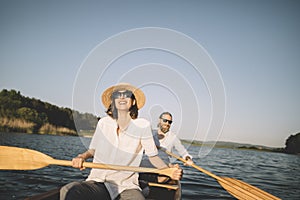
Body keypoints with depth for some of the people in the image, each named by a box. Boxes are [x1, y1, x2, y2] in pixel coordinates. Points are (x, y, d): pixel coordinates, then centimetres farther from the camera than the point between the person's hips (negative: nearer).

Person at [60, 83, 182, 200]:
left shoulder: (142, 126, -2)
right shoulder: (103, 123, 4)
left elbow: (153, 156, 6)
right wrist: (81, 157, -4)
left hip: (126, 187, -2)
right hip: (98, 183, 2)